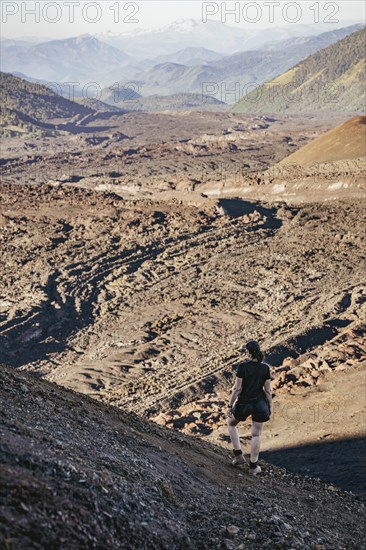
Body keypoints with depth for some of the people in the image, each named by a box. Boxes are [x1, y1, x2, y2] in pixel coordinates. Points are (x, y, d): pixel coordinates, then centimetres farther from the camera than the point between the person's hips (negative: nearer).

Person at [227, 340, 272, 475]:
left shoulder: (242, 366, -15)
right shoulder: (265, 368, -7)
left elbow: (237, 388, -13)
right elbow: (268, 390, -3)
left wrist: (230, 405, -4)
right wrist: (270, 406, 9)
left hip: (244, 404, -2)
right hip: (260, 404, 2)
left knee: (231, 423, 25)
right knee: (256, 435, 13)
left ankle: (238, 455, 22)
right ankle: (253, 466, 19)